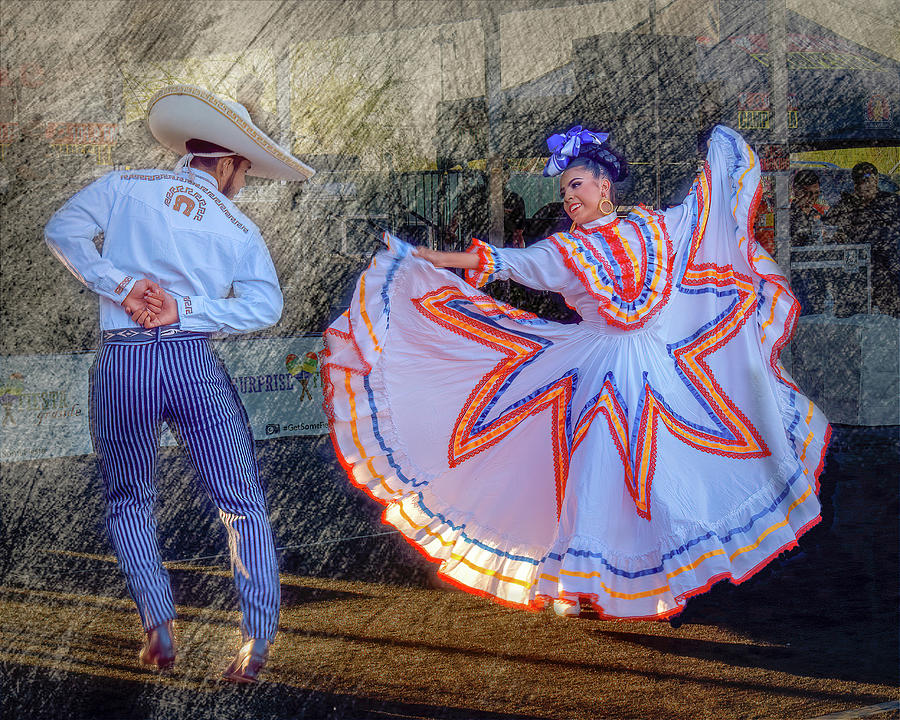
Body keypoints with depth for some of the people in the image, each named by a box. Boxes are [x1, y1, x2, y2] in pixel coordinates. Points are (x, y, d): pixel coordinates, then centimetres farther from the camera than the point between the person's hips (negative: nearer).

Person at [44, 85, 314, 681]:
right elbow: (264, 304, -5)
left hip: (120, 366, 1)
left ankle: (159, 626, 9)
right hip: (194, 364, 0)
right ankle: (258, 638, -3)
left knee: (129, 502, 20)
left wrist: (119, 286, -4)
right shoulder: (241, 230, 9)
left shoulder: (127, 186, 9)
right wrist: (186, 311, -6)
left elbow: (63, 229, -2)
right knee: (243, 504, 8)